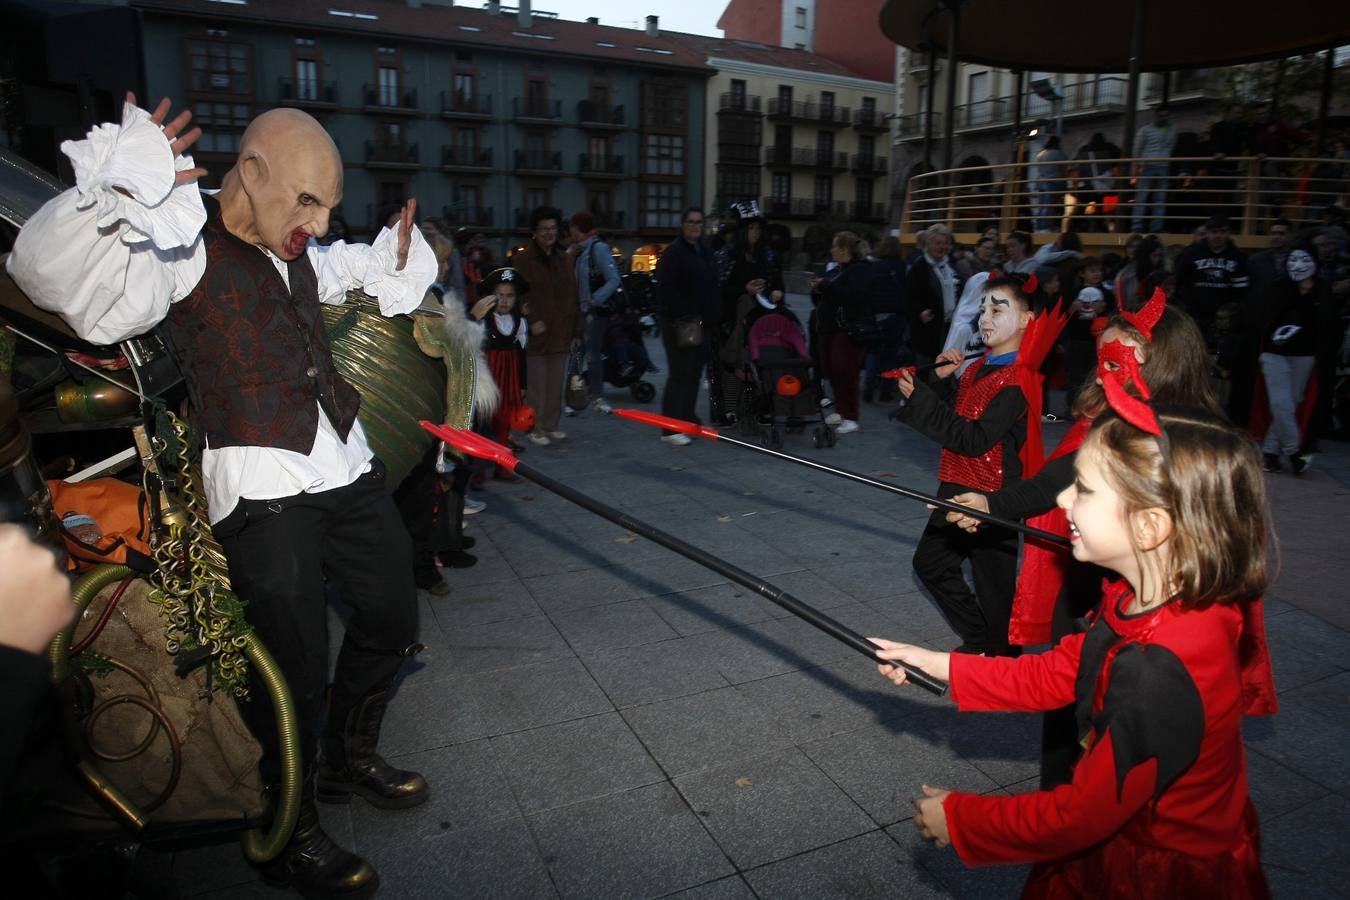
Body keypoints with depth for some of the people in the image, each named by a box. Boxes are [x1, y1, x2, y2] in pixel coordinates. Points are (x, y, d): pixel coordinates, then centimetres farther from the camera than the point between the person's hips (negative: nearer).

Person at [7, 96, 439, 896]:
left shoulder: (300, 250, 12)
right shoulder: (182, 249, -10)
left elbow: (354, 270, 34)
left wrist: (398, 260, 15)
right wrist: (121, 188, -39)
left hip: (348, 469, 8)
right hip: (264, 492, -8)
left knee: (393, 619, 18)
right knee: (300, 671, -4)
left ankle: (349, 759, 42)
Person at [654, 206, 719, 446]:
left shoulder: (705, 251, 18)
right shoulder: (673, 253, -9)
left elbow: (712, 286, 25)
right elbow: (665, 289, -16)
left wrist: (712, 315, 16)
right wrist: (680, 316, -21)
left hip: (701, 322, 9)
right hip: (680, 324, -9)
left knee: (694, 372, 13)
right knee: (679, 374, -9)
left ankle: (688, 418, 26)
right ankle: (670, 429, -5)